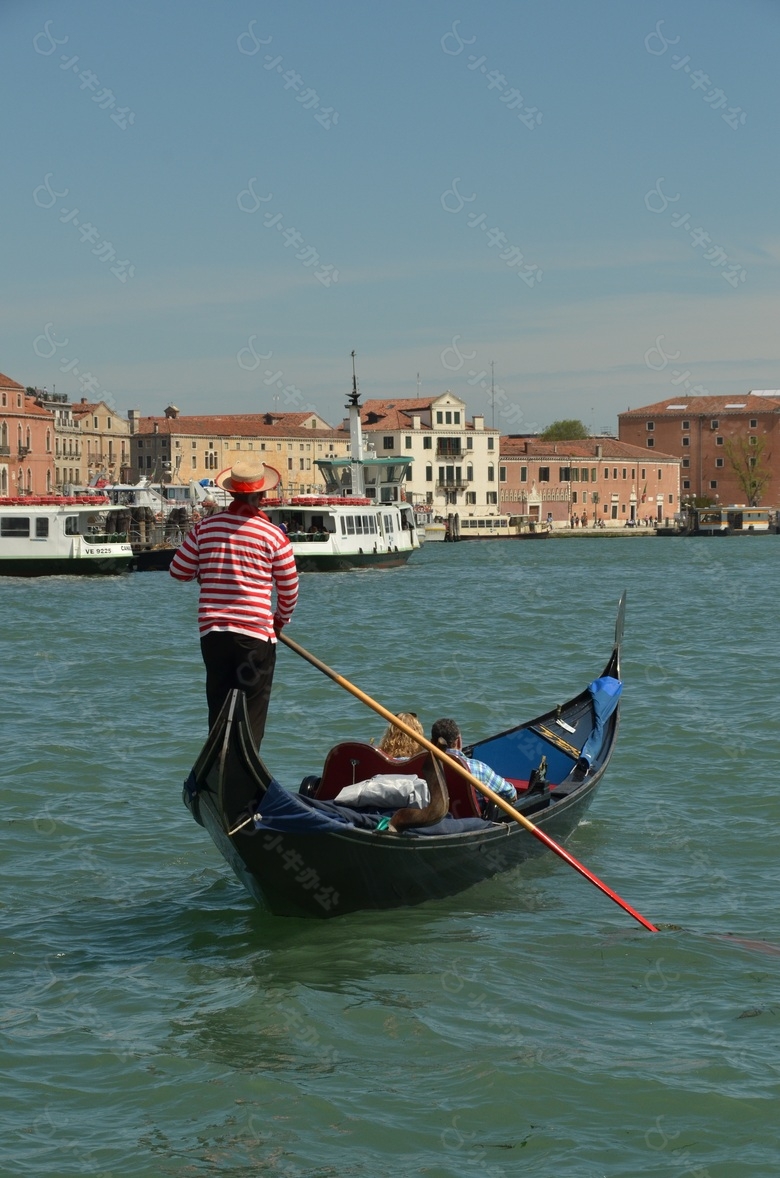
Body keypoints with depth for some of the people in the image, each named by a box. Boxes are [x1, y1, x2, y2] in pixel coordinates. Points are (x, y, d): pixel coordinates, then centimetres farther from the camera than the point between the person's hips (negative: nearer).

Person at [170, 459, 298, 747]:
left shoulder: (204, 528, 1)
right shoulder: (273, 536, -6)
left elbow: (179, 570, 10)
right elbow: (289, 587, 3)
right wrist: (281, 620, 22)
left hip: (212, 630, 3)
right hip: (256, 635, -3)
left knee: (218, 713, 13)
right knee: (252, 718, 2)